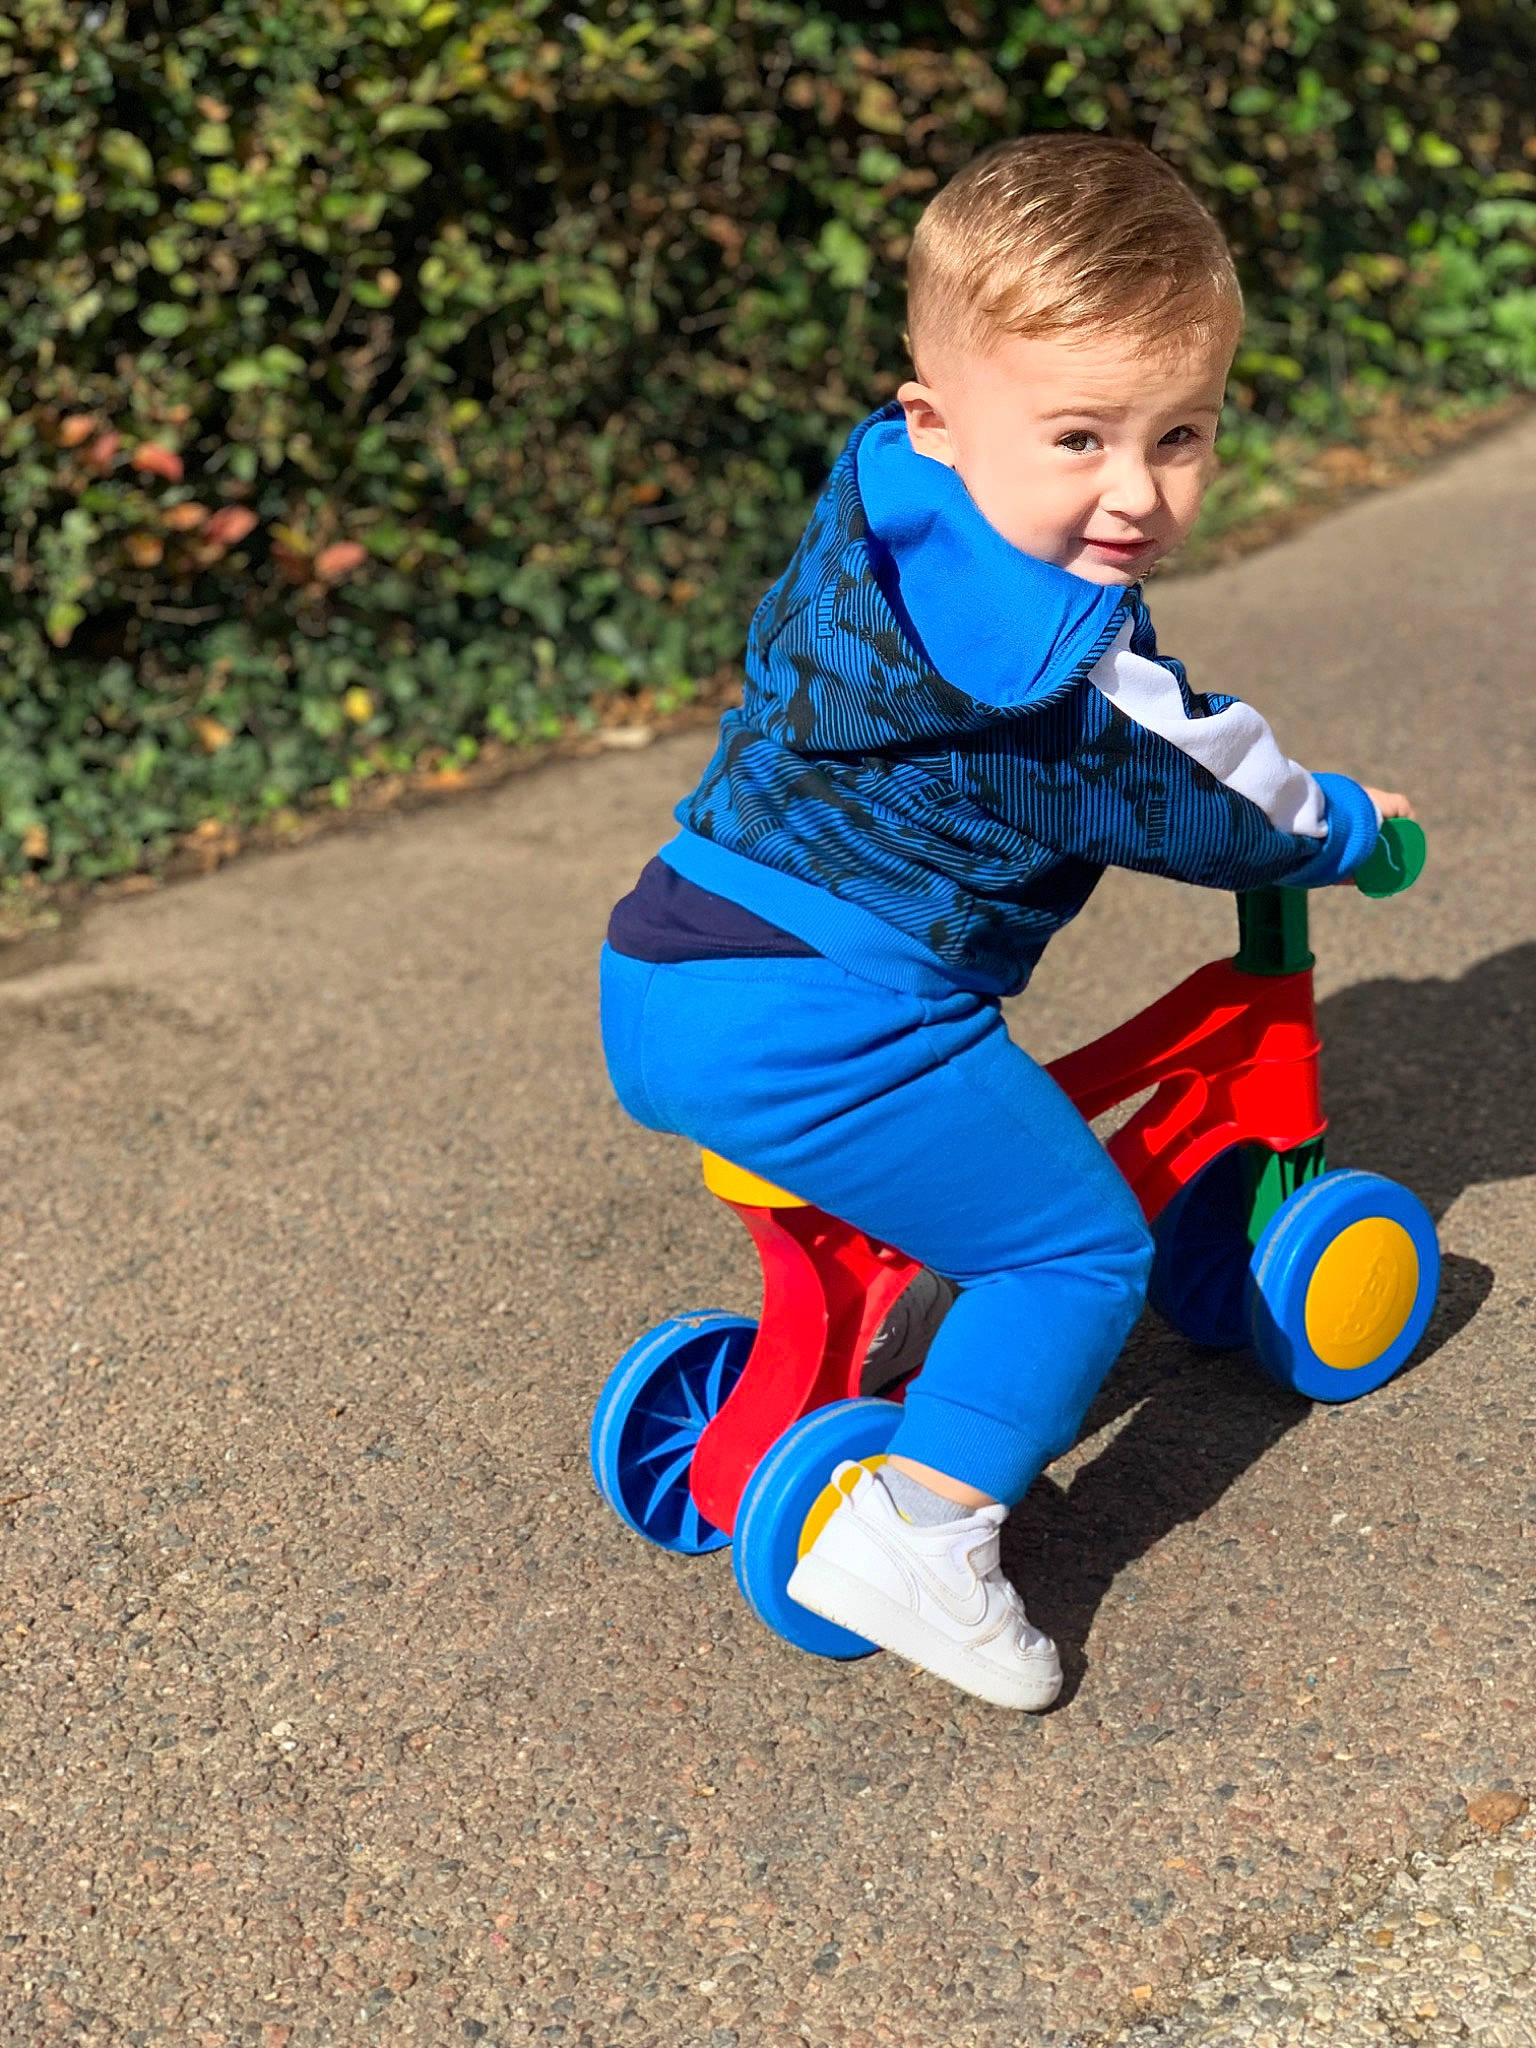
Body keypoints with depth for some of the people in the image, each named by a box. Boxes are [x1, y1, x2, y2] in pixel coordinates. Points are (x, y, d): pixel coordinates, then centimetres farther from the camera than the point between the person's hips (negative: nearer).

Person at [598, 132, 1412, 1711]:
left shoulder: (894, 510, 11)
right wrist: (1339, 826, 13)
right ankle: (914, 1543, -2)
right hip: (811, 1027, -10)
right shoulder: (1049, 656, -20)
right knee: (1082, 1248, -1)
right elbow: (1173, 807, -6)